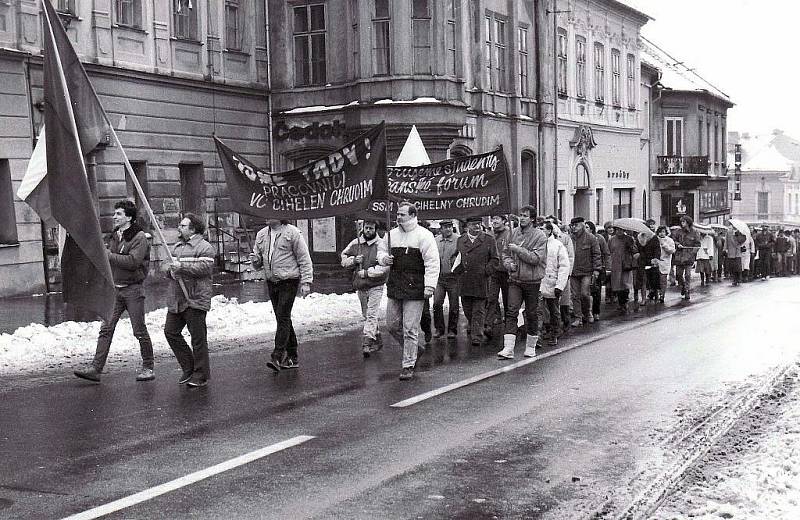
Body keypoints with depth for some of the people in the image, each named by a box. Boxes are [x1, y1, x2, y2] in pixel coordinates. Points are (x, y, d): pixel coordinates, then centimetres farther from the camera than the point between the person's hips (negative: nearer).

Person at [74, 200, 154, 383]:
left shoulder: (139, 237, -9)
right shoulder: (114, 236, 14)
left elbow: (133, 261, -22)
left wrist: (108, 255, -18)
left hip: (133, 289, -6)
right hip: (115, 289, 7)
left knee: (139, 331, 1)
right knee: (106, 329, -1)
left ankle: (148, 368, 14)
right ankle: (96, 368, -3)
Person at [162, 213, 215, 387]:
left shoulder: (204, 247, -7)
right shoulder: (176, 247, 19)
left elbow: (205, 268, -20)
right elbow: (165, 265, 23)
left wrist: (182, 266, -22)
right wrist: (169, 268, -1)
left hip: (195, 299, -8)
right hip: (175, 299, 8)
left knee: (198, 337, -2)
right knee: (170, 331, 8)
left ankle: (201, 375, 8)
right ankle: (188, 367, 21)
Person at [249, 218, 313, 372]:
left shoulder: (292, 233, -7)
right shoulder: (261, 235, 10)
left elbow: (304, 259, -6)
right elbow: (258, 263, 18)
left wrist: (306, 282, -12)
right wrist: (256, 260, -6)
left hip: (288, 281, -6)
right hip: (271, 282, 6)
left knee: (283, 318, -12)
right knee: (283, 319, 10)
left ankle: (277, 357, -14)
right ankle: (292, 357, 18)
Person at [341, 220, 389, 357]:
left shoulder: (380, 245, -10)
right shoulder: (355, 243, 7)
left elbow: (385, 267, -19)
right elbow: (343, 259, 13)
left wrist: (366, 272, -20)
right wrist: (353, 260, -7)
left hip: (375, 285, -6)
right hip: (360, 286, 6)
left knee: (371, 315, -12)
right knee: (366, 315, 15)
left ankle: (367, 343, -14)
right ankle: (377, 341, 29)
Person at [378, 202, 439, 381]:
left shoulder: (423, 235, -7)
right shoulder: (392, 234, 12)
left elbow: (432, 262, -10)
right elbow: (381, 252, 24)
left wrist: (429, 286, -17)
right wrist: (383, 258, -1)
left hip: (414, 289, -6)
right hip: (394, 287, 6)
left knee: (410, 329, -4)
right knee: (392, 325, 11)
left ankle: (408, 365, 5)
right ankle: (411, 350, 33)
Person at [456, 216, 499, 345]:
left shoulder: (489, 240, 4)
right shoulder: (460, 240, 12)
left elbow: (494, 259, 3)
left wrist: (486, 271, -8)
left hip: (481, 281, -3)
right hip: (464, 281, 3)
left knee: (478, 311, -2)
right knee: (467, 309, 12)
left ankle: (477, 336, 0)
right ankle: (471, 325, 38)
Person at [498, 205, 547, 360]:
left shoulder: (540, 236, -7)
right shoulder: (514, 233, 8)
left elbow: (535, 258, -17)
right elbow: (505, 253, 17)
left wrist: (518, 249, -17)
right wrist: (508, 263, -3)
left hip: (532, 281, -3)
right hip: (514, 279, 3)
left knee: (531, 314, 7)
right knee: (511, 312, -8)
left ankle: (530, 347, 23)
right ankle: (508, 349, -12)